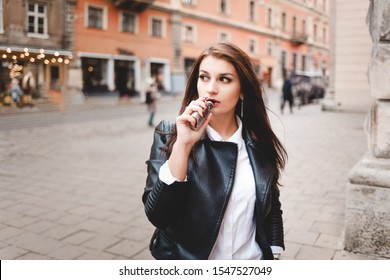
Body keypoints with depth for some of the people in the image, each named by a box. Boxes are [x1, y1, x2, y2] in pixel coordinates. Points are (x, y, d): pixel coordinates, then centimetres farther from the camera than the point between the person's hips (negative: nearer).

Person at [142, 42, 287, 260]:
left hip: (251, 260, 2)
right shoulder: (169, 134, -14)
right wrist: (183, 145, -31)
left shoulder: (259, 141, -7)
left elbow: (272, 207, 5)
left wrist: (272, 255, 2)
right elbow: (157, 215, -23)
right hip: (187, 259, -2)